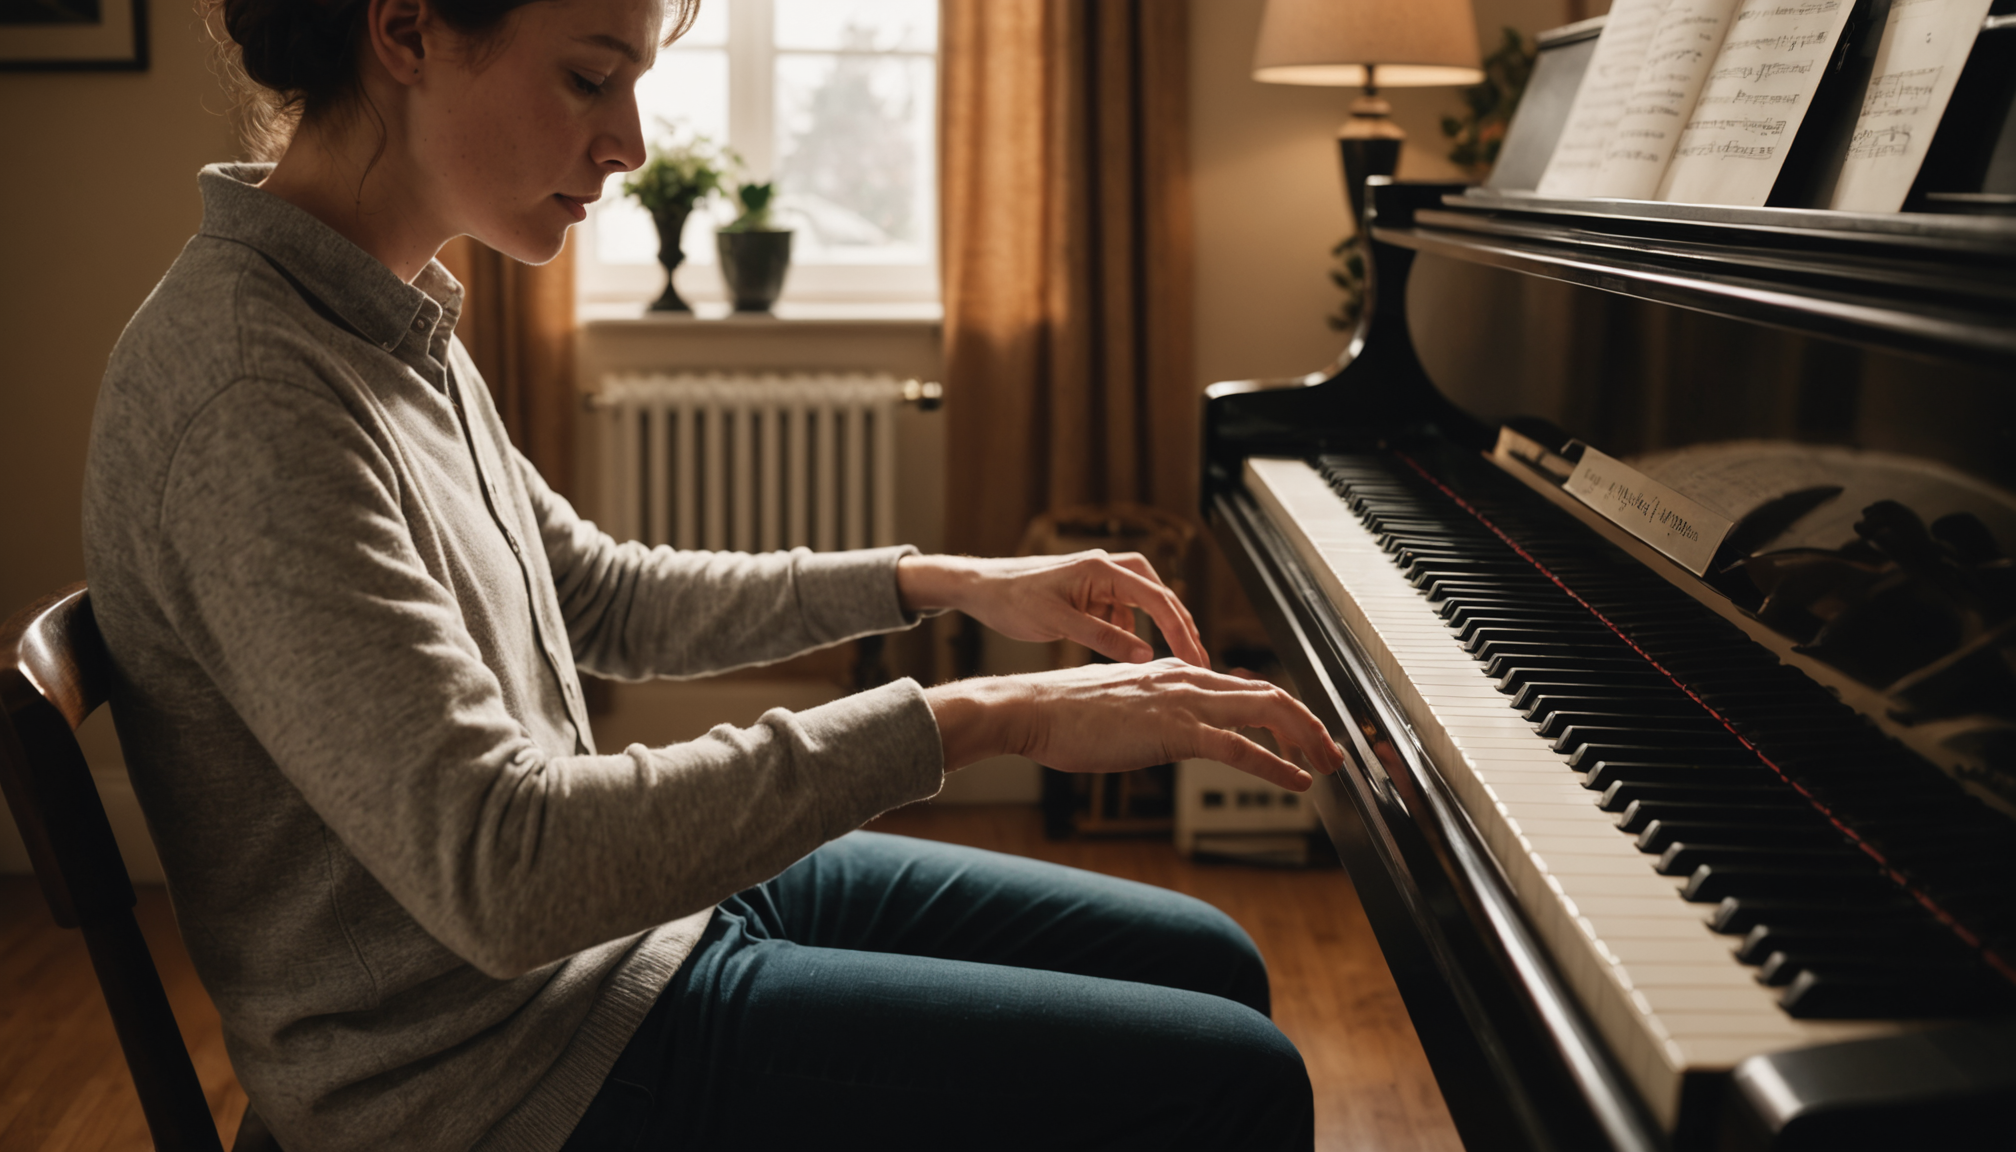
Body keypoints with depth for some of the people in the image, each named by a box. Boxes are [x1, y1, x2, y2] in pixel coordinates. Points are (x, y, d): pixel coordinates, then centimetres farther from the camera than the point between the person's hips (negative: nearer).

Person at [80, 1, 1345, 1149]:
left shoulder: (382, 322, 5)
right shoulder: (253, 394, -27)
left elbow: (606, 601, 18)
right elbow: (498, 872, -35)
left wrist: (954, 582, 13)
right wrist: (972, 718, -32)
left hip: (619, 887, 10)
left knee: (1210, 964, 13)